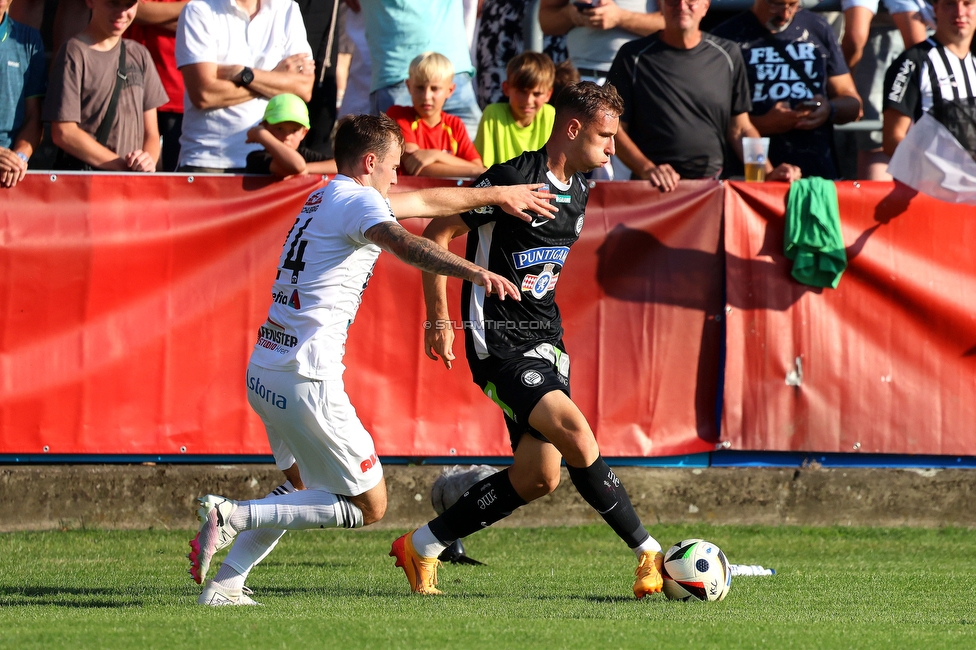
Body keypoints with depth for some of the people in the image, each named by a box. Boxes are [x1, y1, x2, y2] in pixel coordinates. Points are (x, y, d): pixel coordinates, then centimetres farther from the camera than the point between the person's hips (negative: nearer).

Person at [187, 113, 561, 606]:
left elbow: (426, 201, 32)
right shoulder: (358, 201, -8)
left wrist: (498, 194, 41)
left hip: (263, 369, 9)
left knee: (304, 486, 28)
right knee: (368, 506, 0)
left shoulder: (322, 198, 21)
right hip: (306, 379, -9)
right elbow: (403, 244, -30)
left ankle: (224, 584, 19)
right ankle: (232, 514, -11)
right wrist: (474, 272, -43)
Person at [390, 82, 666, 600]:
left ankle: (421, 547, 15)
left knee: (538, 476, 2)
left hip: (544, 343, 9)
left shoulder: (578, 190, 10)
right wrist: (438, 320, -11)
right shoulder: (512, 179, -16)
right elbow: (436, 235, -9)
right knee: (577, 438, -21)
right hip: (499, 345, -9)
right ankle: (648, 554, -12)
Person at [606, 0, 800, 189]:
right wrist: (647, 169, -16)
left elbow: (740, 129, 14)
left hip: (712, 184, 3)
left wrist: (768, 173, -1)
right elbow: (616, 129, 0)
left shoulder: (727, 54, 12)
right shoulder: (633, 57, 4)